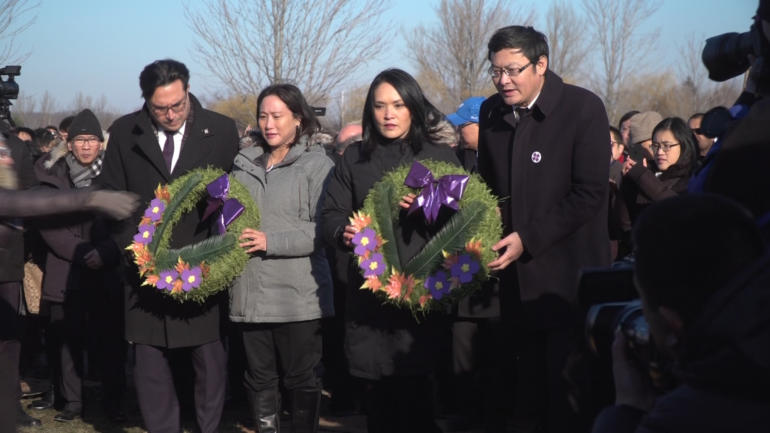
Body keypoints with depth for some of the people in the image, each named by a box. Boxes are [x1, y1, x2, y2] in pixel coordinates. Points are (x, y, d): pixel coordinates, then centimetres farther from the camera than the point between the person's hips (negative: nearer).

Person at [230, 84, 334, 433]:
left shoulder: (317, 165, -4)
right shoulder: (244, 164, 13)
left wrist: (271, 241, -19)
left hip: (298, 295, -5)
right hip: (250, 293, 5)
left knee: (301, 379, 6)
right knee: (259, 378, 13)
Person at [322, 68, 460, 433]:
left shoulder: (440, 156, 7)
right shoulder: (354, 158, 13)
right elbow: (330, 214, 7)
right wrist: (344, 232, -15)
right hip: (368, 293, 2)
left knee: (413, 391, -9)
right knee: (378, 394, 4)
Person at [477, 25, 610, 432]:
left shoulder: (583, 108, -11)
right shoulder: (491, 111, 6)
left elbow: (589, 193, -14)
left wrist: (528, 239, -16)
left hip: (565, 274, -5)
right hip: (517, 274, 5)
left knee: (566, 397, -1)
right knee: (527, 386, 10)